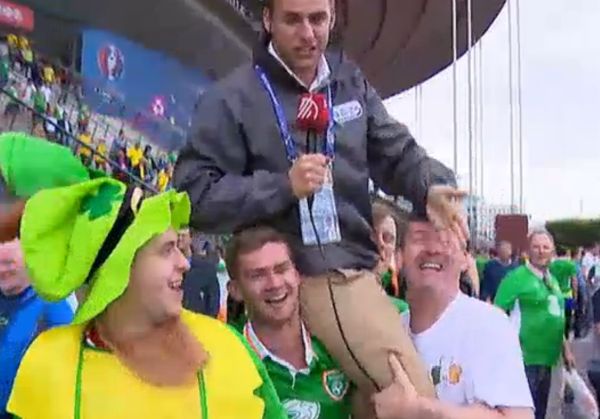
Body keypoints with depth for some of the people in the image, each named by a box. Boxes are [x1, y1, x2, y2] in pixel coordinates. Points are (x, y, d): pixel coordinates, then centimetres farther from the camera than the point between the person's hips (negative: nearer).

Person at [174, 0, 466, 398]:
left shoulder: (349, 80, 12)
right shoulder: (233, 98, -5)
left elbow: (397, 151, 13)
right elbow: (195, 195, -9)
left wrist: (432, 187, -9)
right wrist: (283, 187, -19)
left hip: (354, 270, 6)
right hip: (289, 279, -5)